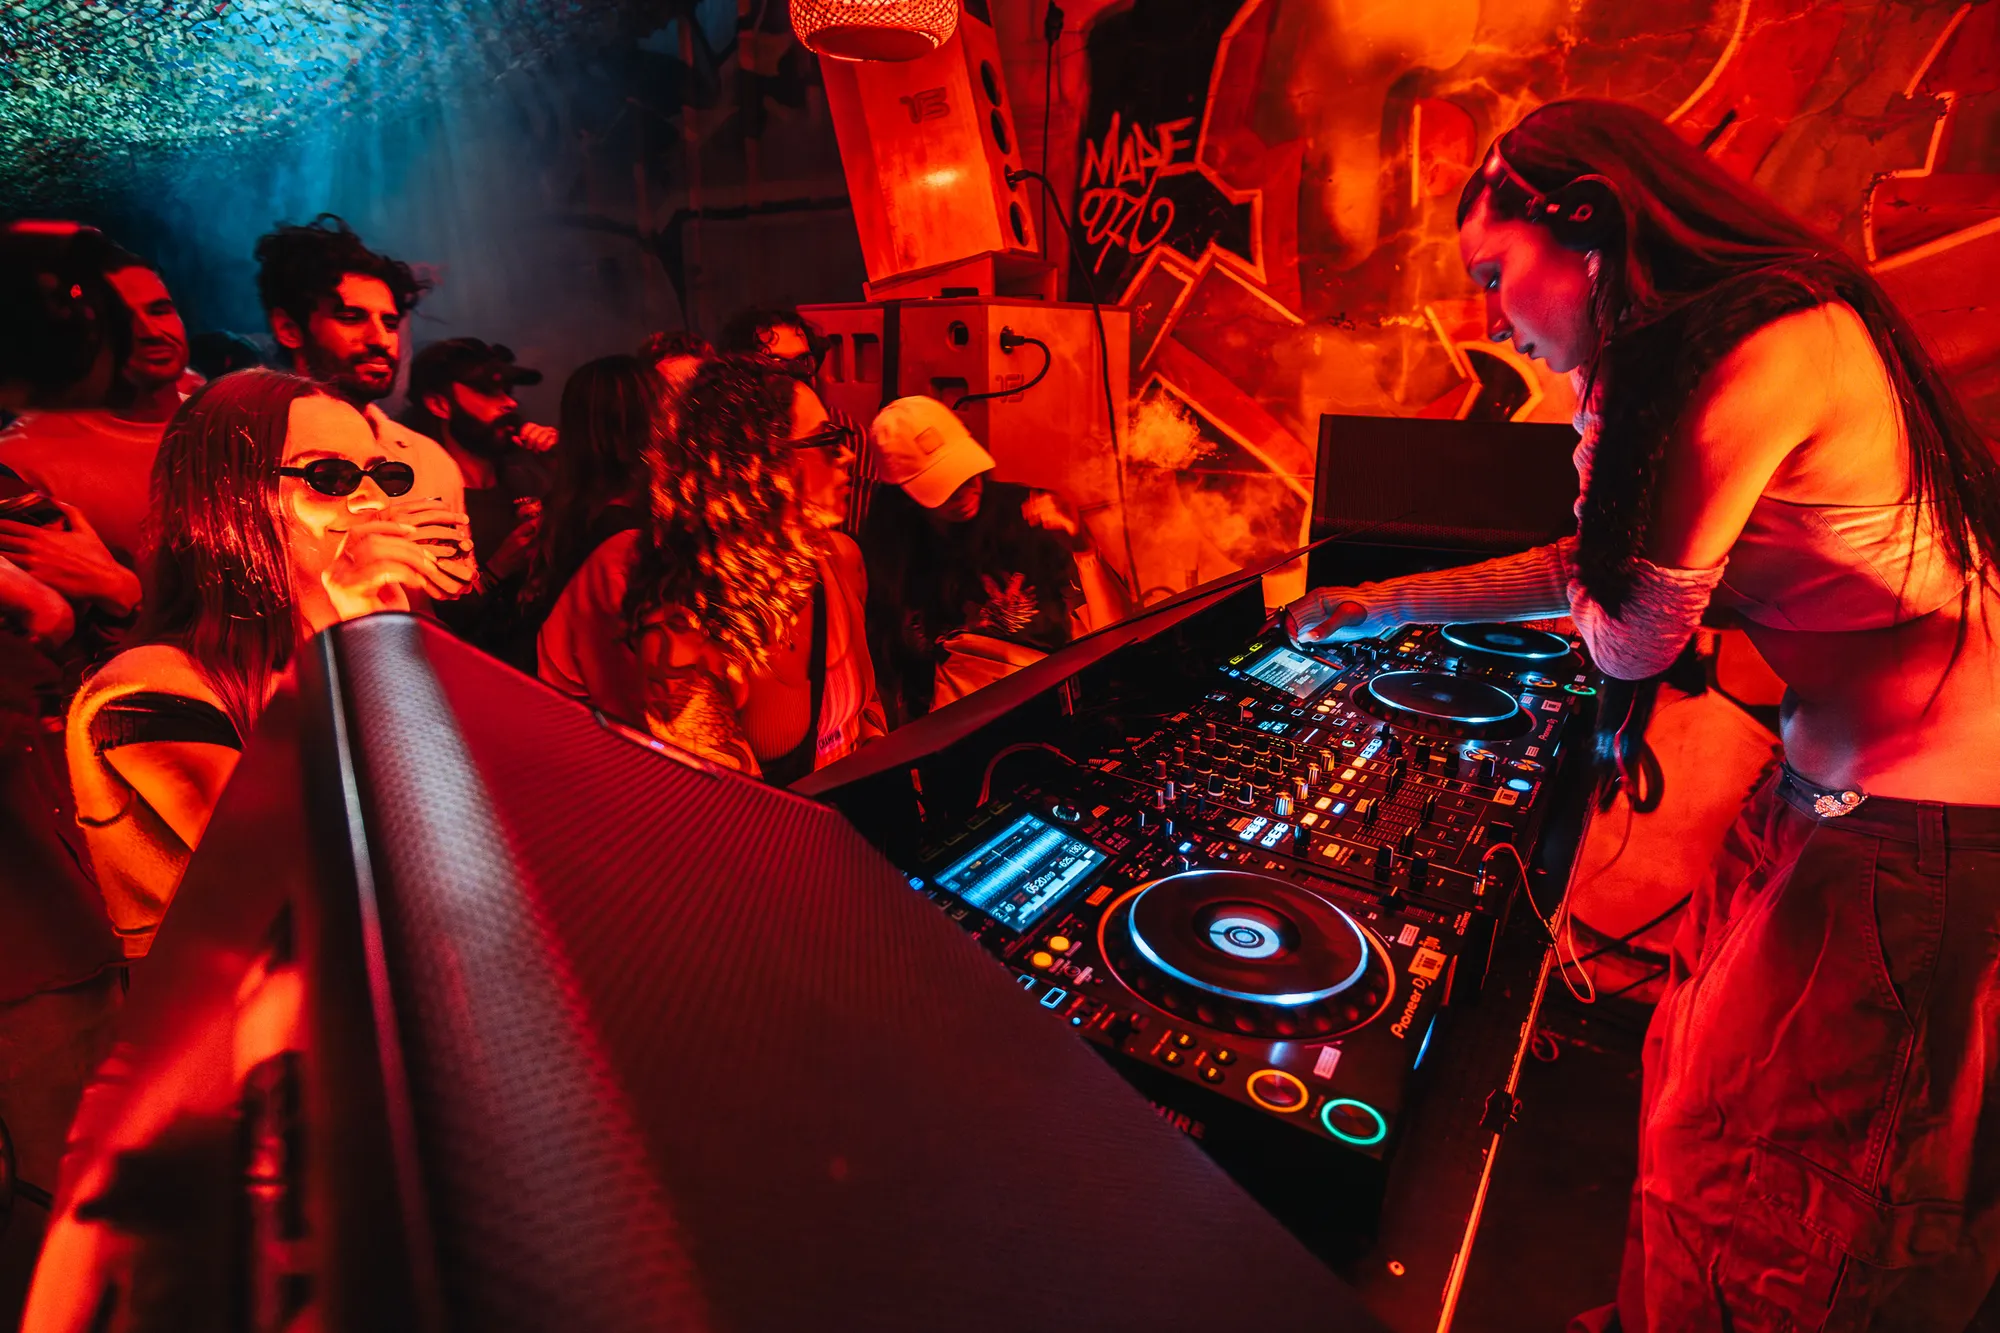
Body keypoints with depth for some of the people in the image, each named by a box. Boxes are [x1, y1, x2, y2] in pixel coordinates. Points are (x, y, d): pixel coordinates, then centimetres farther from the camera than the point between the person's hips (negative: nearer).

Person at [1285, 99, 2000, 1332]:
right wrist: (1383, 604, 18)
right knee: (1707, 1103, 20)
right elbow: (1593, 575, 14)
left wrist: (1607, 423, -5)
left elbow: (1632, 640, -18)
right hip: (1835, 802, 8)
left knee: (1757, 1196, 10)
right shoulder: (1686, 356, 5)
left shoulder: (1764, 354, -23)